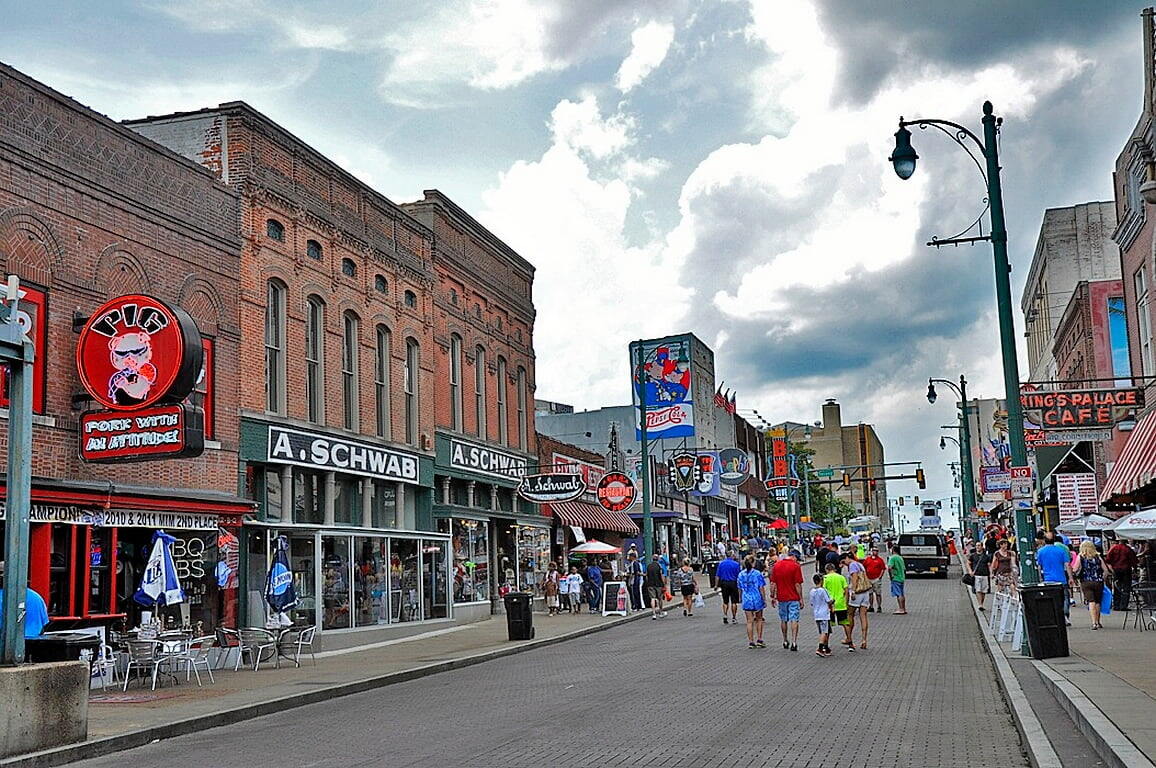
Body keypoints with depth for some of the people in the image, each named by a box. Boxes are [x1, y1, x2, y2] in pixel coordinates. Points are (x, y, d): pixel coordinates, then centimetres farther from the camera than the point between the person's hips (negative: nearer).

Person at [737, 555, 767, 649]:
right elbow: (761, 588, -9)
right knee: (759, 620, 15)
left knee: (749, 621, 6)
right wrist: (764, 599, -1)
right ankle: (759, 640, 14)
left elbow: (740, 588, 8)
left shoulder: (741, 574, 1)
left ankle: (751, 642, 6)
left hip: (747, 599, 2)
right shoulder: (757, 574, -9)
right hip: (757, 599, -2)